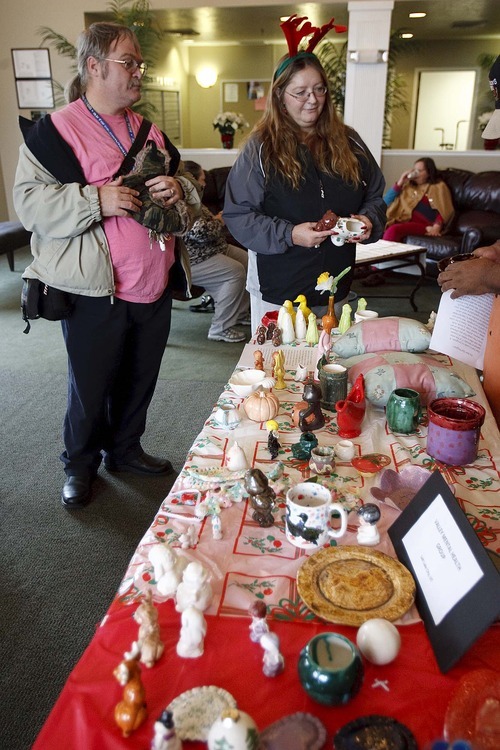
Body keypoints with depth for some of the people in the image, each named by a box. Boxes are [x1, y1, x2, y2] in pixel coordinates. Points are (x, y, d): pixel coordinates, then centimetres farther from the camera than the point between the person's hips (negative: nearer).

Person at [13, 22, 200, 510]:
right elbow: (29, 201, -11)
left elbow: (186, 182, 23)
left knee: (140, 379, 16)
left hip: (153, 287, 6)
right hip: (95, 291, -6)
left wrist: (177, 189, -2)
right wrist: (95, 200, -24)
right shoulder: (54, 131, -6)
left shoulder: (149, 132, 14)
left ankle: (125, 450, 39)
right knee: (91, 386, 7)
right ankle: (80, 465, 32)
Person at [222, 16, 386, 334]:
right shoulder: (261, 147, -6)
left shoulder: (349, 142, 7)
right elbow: (237, 215, -10)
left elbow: (375, 195, 14)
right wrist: (289, 235, -22)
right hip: (278, 292, -4)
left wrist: (369, 220, -9)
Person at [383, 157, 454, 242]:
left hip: (422, 225, -4)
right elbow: (386, 201, 19)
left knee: (393, 230, -35)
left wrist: (436, 227, -16)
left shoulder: (439, 187, 17)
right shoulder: (408, 185, 27)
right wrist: (400, 182, 11)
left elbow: (444, 211, 3)